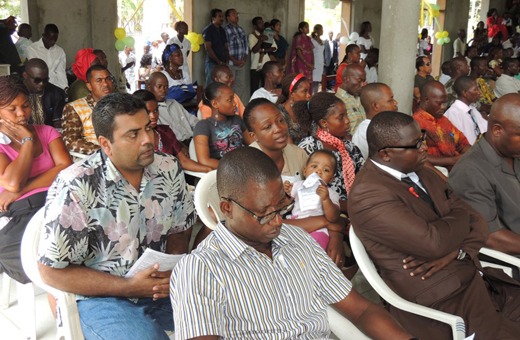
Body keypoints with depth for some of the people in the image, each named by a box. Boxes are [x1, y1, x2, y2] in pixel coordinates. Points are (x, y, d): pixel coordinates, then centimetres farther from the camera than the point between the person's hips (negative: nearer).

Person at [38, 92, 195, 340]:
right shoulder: (74, 187, -17)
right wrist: (128, 287, -17)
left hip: (162, 287, 4)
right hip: (100, 295, -4)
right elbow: (52, 271, -12)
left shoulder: (169, 169, -2)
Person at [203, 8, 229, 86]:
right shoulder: (208, 30, -3)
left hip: (223, 64, 6)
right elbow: (208, 48, -11)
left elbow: (226, 47, 17)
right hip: (212, 63, -6)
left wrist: (226, 61, 1)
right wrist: (219, 62, -12)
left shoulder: (222, 31, 18)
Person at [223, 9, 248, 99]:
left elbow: (246, 45, 16)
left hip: (241, 64, 7)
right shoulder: (225, 30, -4)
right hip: (230, 64, -6)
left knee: (241, 86, 7)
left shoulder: (241, 30, 17)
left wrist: (244, 59, 2)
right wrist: (234, 60, -14)